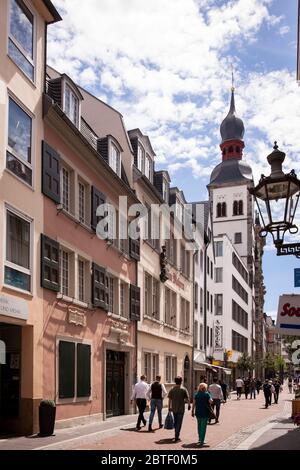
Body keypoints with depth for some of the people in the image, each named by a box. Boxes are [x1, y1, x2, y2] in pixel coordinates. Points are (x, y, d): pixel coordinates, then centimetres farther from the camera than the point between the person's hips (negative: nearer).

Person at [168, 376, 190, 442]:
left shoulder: (172, 389, 1)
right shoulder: (183, 389, -8)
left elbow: (170, 399, 3)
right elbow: (187, 398, -7)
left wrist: (169, 407, 12)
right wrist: (189, 405, 9)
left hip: (174, 409, 4)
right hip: (181, 409, -4)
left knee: (175, 422, 18)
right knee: (179, 423, 0)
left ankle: (177, 435, 31)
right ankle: (176, 437, -3)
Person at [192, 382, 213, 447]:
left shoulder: (196, 394, 3)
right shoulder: (206, 394, -6)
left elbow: (194, 403, 0)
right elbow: (211, 401, -16)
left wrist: (192, 411, 5)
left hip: (198, 412, 4)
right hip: (205, 413, -4)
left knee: (199, 426, 19)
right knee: (203, 426, 1)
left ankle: (200, 439, 30)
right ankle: (201, 441, -3)